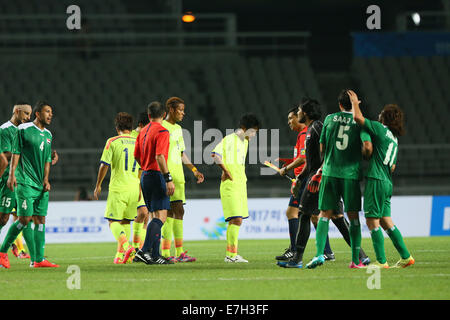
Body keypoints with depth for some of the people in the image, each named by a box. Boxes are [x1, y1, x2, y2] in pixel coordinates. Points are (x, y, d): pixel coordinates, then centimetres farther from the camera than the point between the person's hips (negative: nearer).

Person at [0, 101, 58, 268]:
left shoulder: (48, 135, 16)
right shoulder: (24, 129, -4)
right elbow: (16, 153, -6)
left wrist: (46, 179, 8)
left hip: (41, 185, 7)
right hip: (25, 183, -7)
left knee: (40, 219, 1)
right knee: (25, 218, -11)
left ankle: (39, 259, 0)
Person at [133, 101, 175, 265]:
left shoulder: (143, 131, 13)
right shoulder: (162, 131, -11)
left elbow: (136, 156, 18)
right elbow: (159, 156, -21)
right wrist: (168, 179, -22)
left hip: (145, 176, 9)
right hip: (157, 176, -9)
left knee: (156, 216, 12)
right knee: (160, 216, -12)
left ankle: (155, 255, 10)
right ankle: (144, 250, -23)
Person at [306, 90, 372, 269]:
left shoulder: (330, 119, 6)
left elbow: (322, 148, 10)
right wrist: (362, 162, 10)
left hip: (330, 172, 1)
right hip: (351, 173, -1)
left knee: (324, 214, 5)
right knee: (353, 216, 5)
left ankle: (319, 254, -9)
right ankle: (356, 260, 5)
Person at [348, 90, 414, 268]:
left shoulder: (380, 129, -5)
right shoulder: (394, 139, 20)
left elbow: (357, 117, -12)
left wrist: (355, 102, 6)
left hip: (376, 180, -9)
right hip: (387, 183, 9)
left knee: (372, 221, -7)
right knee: (386, 222, 12)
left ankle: (381, 261, -10)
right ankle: (406, 257, 11)